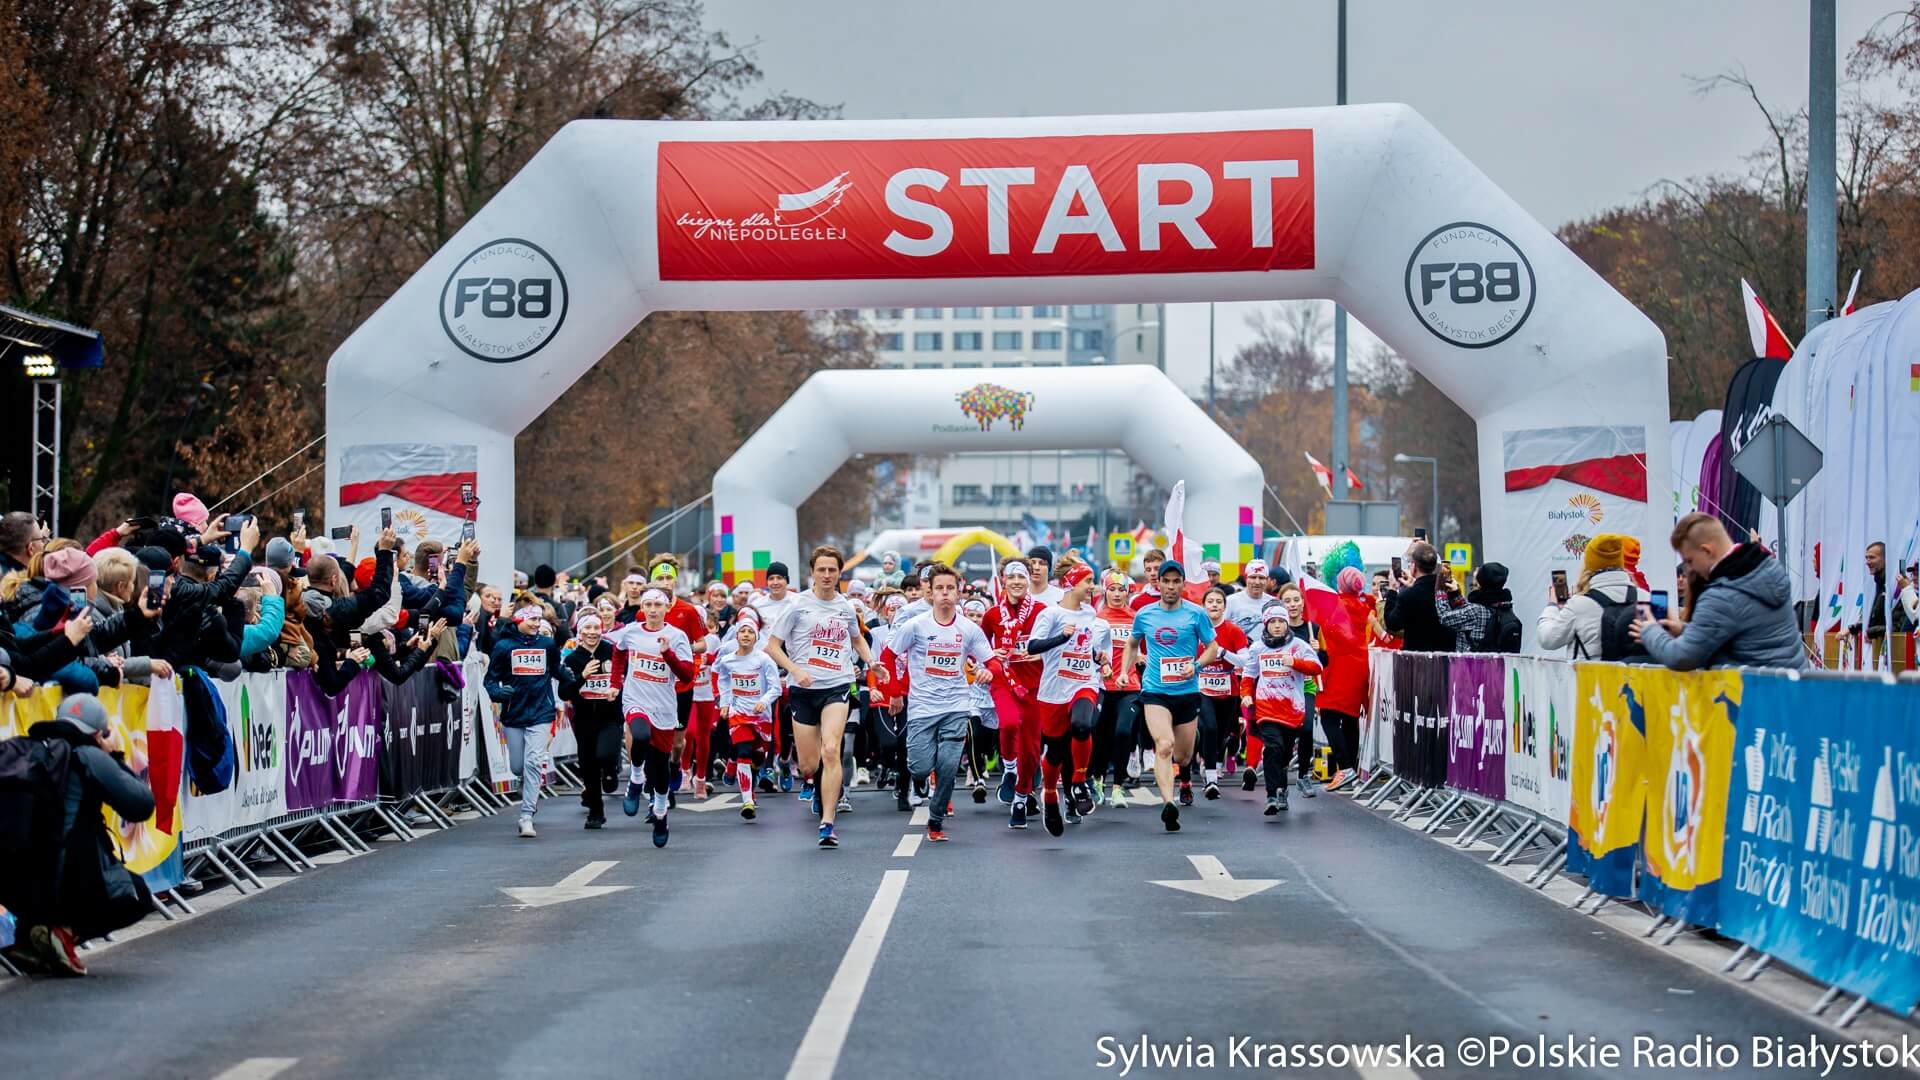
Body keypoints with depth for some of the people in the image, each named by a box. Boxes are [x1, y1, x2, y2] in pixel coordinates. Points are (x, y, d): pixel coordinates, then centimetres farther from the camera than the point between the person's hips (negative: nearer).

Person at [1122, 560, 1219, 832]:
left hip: (1187, 692, 1)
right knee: (1164, 746, -23)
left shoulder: (1196, 614, -3)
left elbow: (1213, 648, 4)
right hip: (1154, 691, -1)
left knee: (1184, 756, 12)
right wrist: (1124, 671, 10)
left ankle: (1163, 770, 48)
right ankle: (1168, 804, -32)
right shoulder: (1144, 615, 4)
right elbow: (1133, 644, 22)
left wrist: (1196, 665, -14)